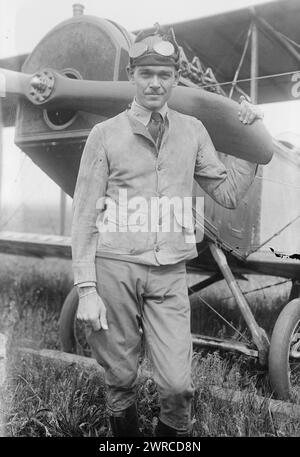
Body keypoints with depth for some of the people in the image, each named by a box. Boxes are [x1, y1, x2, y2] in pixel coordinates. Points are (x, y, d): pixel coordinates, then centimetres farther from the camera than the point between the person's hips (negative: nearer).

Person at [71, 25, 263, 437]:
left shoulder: (193, 131, 11)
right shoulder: (106, 134, 2)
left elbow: (228, 194, 13)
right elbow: (85, 214, -1)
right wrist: (86, 289, -6)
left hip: (169, 272, 2)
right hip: (114, 268, -1)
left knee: (178, 385, -1)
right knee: (121, 381, 9)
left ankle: (174, 433, 28)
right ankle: (125, 433, 35)